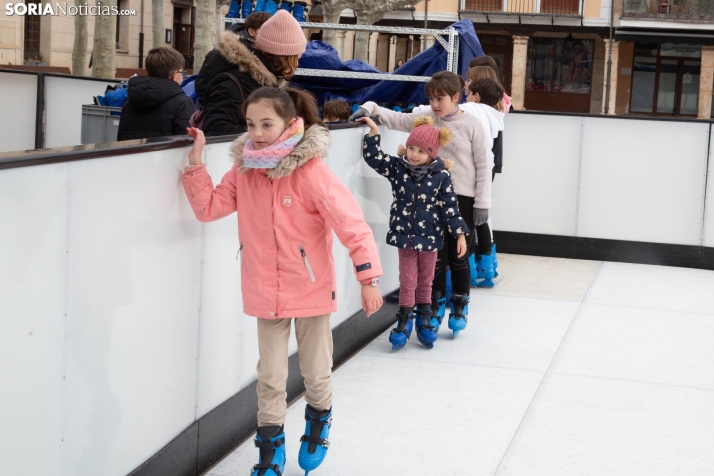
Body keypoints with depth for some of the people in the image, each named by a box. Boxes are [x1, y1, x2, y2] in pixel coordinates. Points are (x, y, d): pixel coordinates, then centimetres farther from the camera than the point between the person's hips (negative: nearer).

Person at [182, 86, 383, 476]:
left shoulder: (311, 173, -20)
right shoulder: (244, 171, -4)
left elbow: (352, 225, -20)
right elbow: (208, 208, -1)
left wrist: (368, 279, -21)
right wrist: (195, 164, -12)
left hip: (311, 290, -3)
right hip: (266, 293, 3)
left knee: (316, 373, 14)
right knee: (270, 377, 8)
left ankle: (319, 421, 44)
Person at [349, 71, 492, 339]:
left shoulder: (471, 125, -5)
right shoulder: (424, 120, 4)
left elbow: (483, 165, -4)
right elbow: (395, 118, 6)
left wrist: (482, 203, -6)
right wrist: (370, 109, -14)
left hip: (463, 199, -3)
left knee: (458, 257, 7)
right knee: (436, 256, 7)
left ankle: (459, 308, 23)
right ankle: (436, 306, 22)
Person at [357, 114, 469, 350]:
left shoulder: (441, 176, -9)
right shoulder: (397, 167, -4)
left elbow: (450, 207, -6)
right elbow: (374, 157, -8)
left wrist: (460, 234, -7)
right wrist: (373, 131, -17)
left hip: (430, 236, 0)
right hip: (404, 234, 0)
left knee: (425, 281, 14)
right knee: (407, 281, 5)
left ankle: (424, 321, 28)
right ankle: (404, 323, 15)